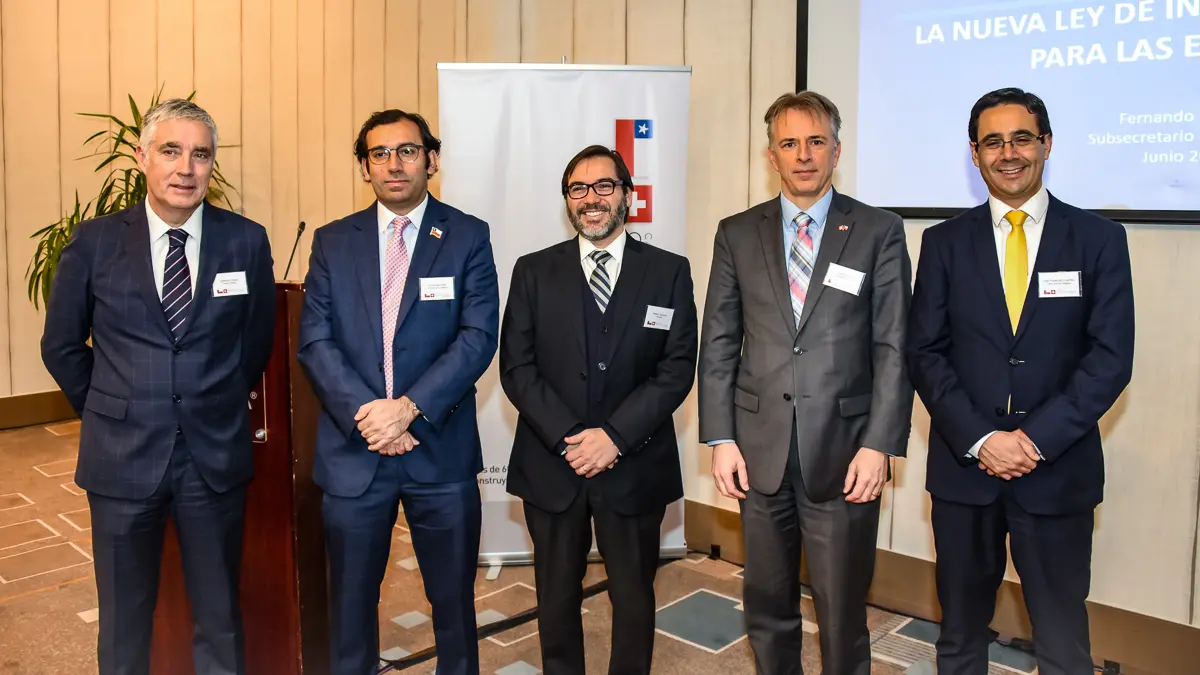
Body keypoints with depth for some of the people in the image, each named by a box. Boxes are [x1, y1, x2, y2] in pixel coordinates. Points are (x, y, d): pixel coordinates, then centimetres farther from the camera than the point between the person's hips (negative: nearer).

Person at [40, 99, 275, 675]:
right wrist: (107, 411, 9)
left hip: (216, 455, 0)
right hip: (122, 455, 0)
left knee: (220, 618, 14)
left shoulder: (247, 242, -4)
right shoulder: (94, 243, -4)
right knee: (123, 625, 14)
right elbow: (61, 345, 8)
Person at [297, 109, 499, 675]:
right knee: (351, 600, 15)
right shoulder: (333, 242, 6)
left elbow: (479, 336, -9)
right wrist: (364, 413, -15)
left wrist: (410, 408, -19)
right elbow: (315, 342, -1)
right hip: (352, 452, 2)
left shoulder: (468, 236, 0)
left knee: (454, 597, 12)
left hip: (441, 450, -1)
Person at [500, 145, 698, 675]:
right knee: (557, 596, 14)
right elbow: (516, 366, -2)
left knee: (634, 596, 12)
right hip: (550, 463, 1)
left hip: (635, 466, -1)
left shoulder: (670, 272, 1)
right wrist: (567, 438, -13)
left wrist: (614, 435, -15)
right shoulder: (534, 271, 4)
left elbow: (677, 367, -5)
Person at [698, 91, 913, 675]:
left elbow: (893, 347, -2)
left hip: (843, 450, -2)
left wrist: (880, 445, -9)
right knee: (766, 604, 14)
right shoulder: (737, 234, 6)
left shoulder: (879, 232, 1)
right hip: (759, 450, 2)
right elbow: (719, 344, 5)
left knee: (842, 611, 7)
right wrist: (721, 438, -1)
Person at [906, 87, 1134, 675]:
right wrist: (980, 439, -12)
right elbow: (925, 353, 0)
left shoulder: (1099, 239, 1)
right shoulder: (945, 243, 5)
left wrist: (1037, 440, -14)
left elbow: (1110, 358, -5)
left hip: (1058, 472, -1)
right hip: (962, 468, 1)